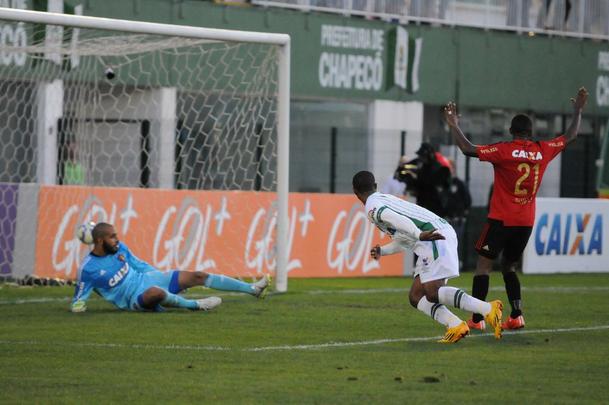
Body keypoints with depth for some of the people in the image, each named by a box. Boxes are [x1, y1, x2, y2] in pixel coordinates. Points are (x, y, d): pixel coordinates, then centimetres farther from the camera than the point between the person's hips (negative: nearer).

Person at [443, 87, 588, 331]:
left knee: (484, 265, -1)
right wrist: (578, 111, 33)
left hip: (501, 219, -5)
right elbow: (570, 137, 19)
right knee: (509, 267, 19)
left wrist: (454, 126, -7)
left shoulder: (504, 150, -10)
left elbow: (469, 150, -18)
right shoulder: (543, 151, 3)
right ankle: (516, 316, 7)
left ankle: (477, 319, -9)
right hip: (526, 221, 5)